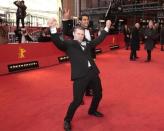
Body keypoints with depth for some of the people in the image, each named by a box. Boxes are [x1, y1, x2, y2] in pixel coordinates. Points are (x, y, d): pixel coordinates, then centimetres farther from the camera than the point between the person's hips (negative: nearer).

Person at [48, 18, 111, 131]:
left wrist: (106, 28, 29)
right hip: (80, 76, -7)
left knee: (98, 94, 22)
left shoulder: (86, 44, 16)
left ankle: (93, 111, 51)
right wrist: (53, 29, -34)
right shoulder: (69, 44, 1)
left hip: (93, 73, 7)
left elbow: (99, 40, 27)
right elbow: (58, 43, -18)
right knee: (77, 100, -7)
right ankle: (67, 120, 17)